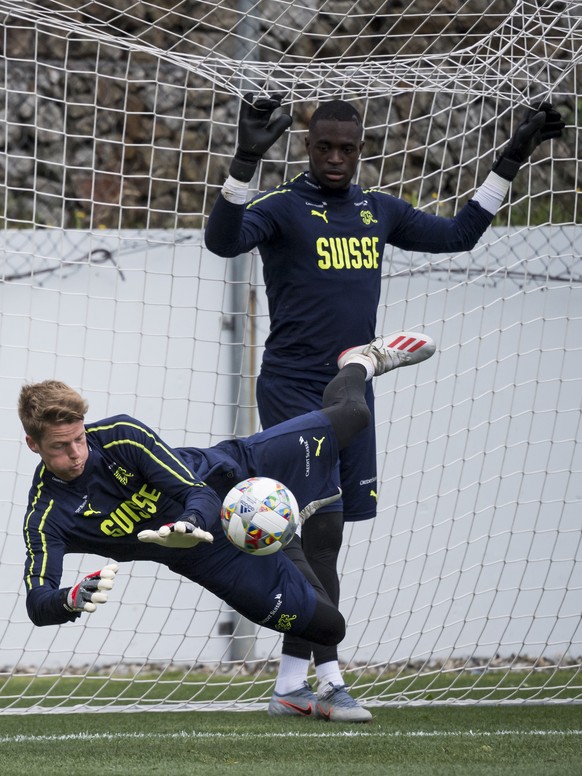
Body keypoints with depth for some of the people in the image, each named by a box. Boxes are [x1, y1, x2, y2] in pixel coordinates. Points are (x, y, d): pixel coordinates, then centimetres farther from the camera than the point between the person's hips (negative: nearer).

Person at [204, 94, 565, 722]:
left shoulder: (378, 212, 11)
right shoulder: (282, 206, -7)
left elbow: (458, 234, 23)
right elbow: (223, 240, -26)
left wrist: (510, 162, 19)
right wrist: (246, 160, -39)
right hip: (292, 391, -6)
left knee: (319, 538, 6)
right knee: (321, 527, -14)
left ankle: (291, 683, 10)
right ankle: (329, 678, -12)